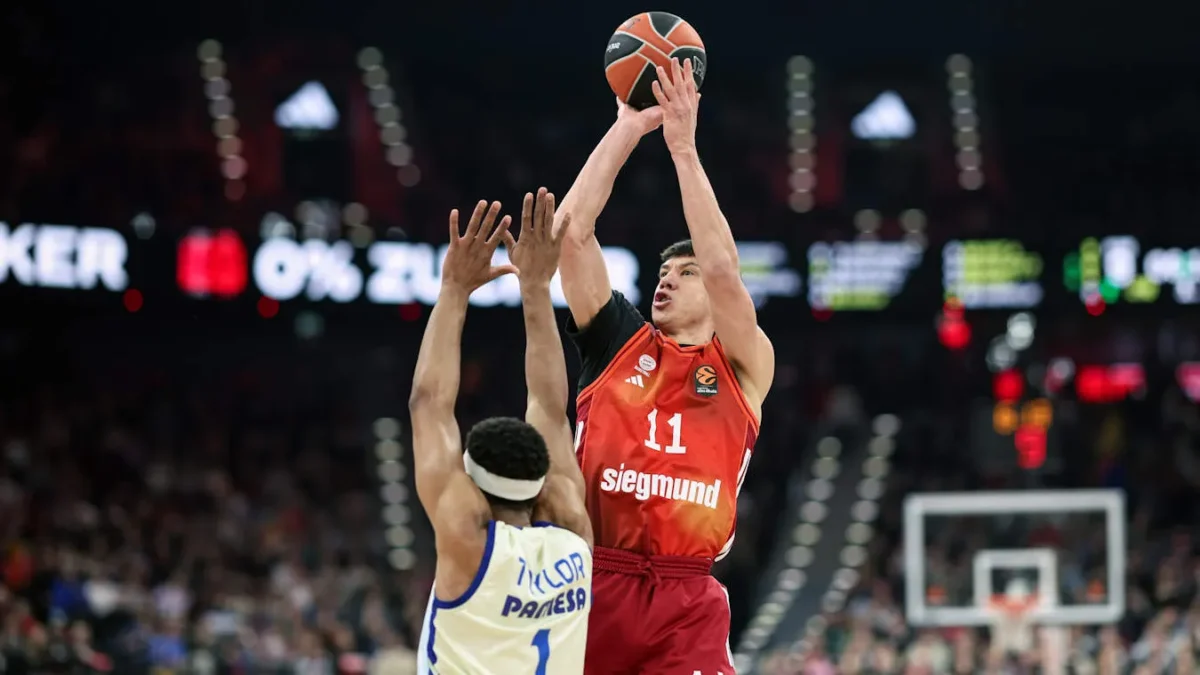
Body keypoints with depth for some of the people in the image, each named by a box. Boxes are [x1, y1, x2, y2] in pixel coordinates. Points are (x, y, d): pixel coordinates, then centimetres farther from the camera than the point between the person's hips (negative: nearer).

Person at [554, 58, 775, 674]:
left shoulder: (743, 367, 9)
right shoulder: (617, 341, 15)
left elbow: (723, 267, -6)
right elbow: (571, 229, 7)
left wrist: (683, 147, -4)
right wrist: (628, 128, 6)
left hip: (685, 604, -2)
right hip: (592, 587, 2)